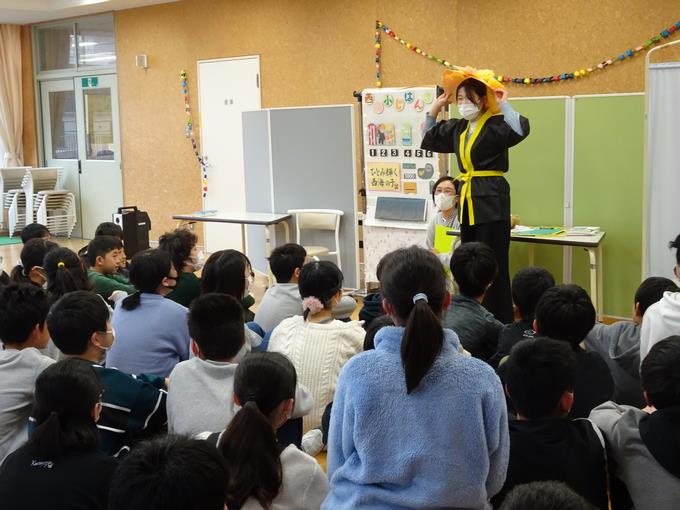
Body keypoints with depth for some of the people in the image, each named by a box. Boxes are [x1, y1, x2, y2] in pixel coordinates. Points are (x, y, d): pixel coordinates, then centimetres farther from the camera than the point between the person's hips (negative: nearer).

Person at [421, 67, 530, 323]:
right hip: (467, 201, 8)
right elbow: (428, 139, 27)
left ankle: (500, 324, 3)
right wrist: (435, 108, 18)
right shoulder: (458, 128, 13)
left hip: (492, 201, -8)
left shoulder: (496, 125, -10)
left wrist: (503, 104, -20)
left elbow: (521, 129, -30)